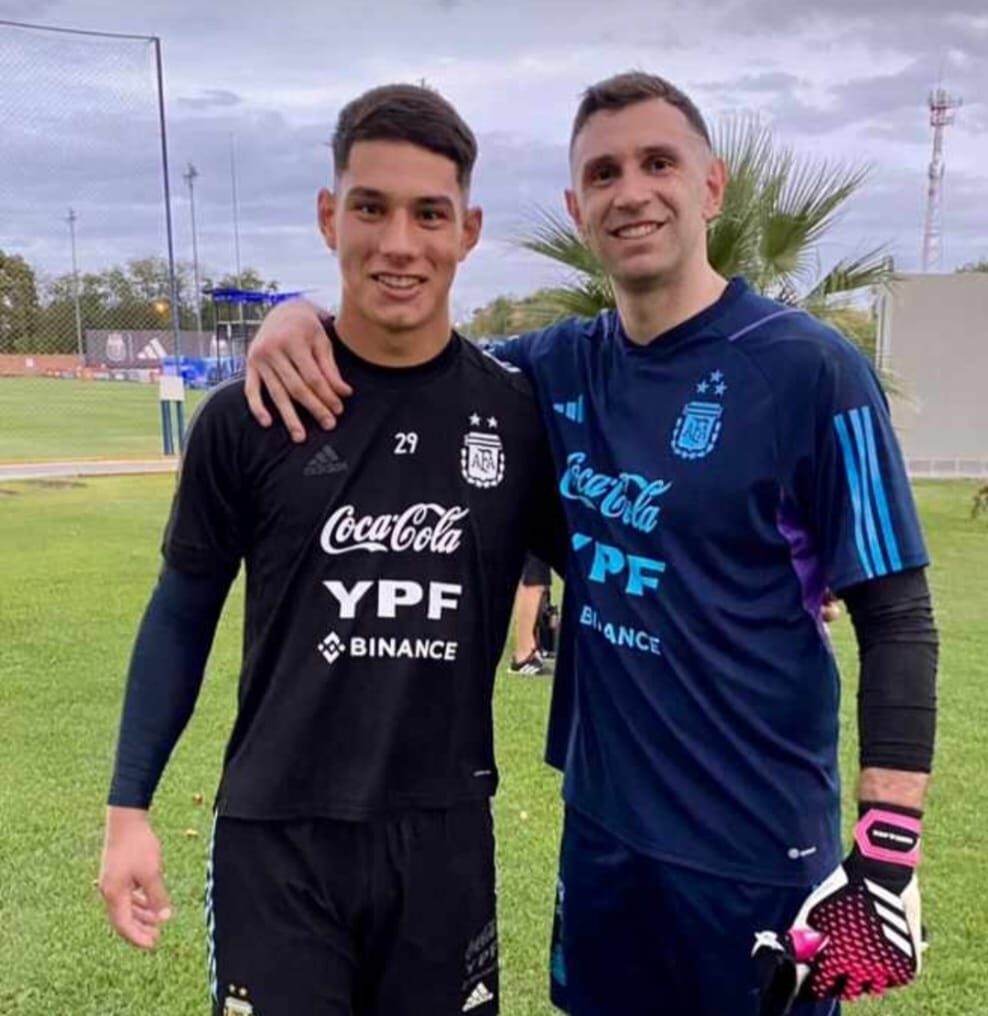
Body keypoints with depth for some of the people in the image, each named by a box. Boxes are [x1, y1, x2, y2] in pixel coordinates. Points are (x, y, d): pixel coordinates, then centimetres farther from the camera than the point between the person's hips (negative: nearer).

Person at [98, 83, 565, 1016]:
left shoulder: (520, 414, -5)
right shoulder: (249, 417, -7)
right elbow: (181, 615, 2)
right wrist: (128, 808, 1)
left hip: (446, 833, 2)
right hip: (276, 837, -1)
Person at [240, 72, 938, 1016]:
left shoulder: (807, 369, -13)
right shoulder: (562, 366, 0)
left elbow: (896, 621, -11)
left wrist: (887, 858, -15)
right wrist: (304, 318, -8)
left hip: (755, 849, -4)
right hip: (602, 827, 5)